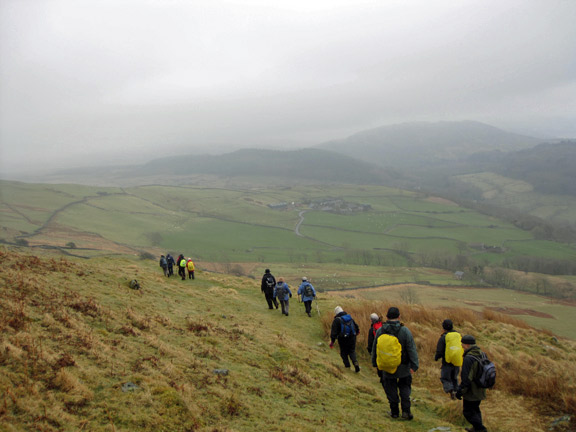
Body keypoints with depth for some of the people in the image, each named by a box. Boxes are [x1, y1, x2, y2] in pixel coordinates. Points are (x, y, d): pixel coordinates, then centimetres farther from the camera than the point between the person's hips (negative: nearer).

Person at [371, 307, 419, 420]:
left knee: (391, 389, 13)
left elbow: (375, 348, 5)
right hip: (403, 368, -1)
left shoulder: (380, 331, -5)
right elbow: (412, 349, -15)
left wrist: (375, 363, 17)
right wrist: (414, 365, -13)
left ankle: (394, 412, 19)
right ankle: (406, 411, 7)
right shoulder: (405, 331, -13)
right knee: (405, 388, 15)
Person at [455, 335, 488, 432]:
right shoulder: (481, 354, 0)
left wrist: (460, 391, -14)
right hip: (480, 390, 9)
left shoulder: (468, 359, -28)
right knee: (475, 409, 24)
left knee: (468, 412, 6)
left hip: (471, 392, -9)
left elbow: (466, 379, -26)